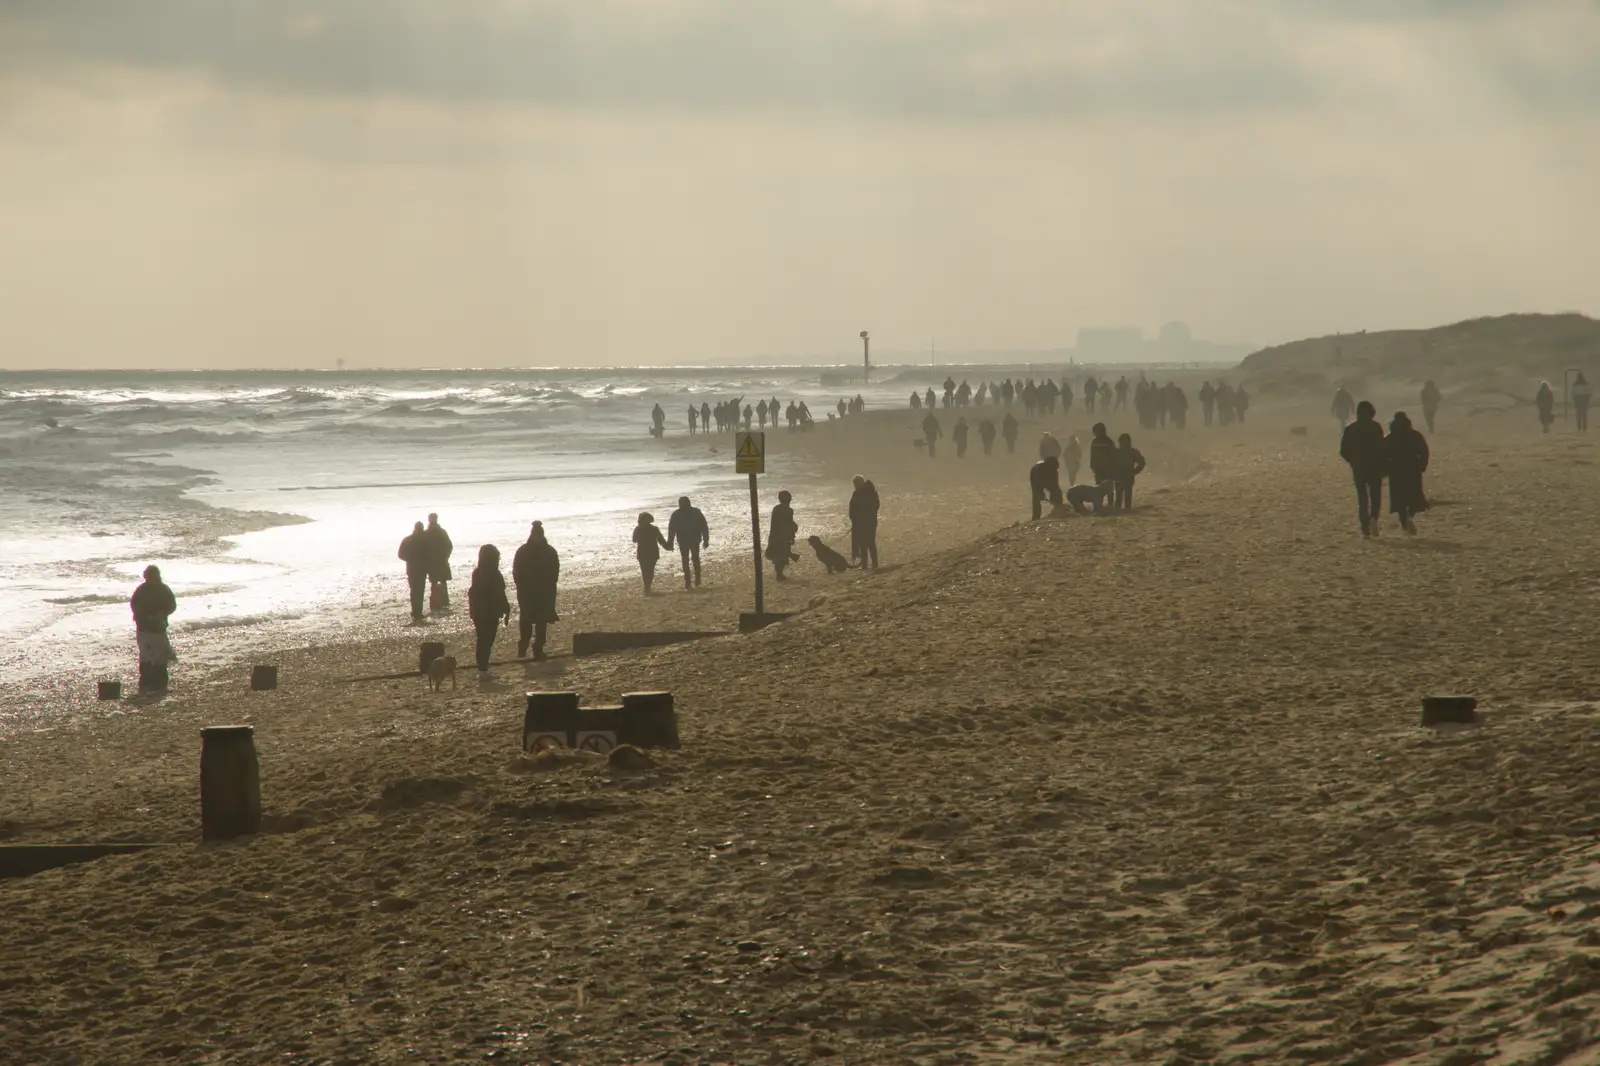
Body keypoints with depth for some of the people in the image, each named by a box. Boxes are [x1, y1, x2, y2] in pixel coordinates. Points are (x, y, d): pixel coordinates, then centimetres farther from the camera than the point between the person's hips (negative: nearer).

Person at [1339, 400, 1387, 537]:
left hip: (1358, 468, 2)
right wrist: (1383, 466, 0)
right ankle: (1373, 518, -19)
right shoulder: (1375, 427, -6)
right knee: (1376, 495, 9)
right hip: (1375, 467, -2)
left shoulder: (1350, 429, 0)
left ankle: (1365, 529, 4)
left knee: (1362, 497, 10)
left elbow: (1344, 451, 1)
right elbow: (1381, 448, -11)